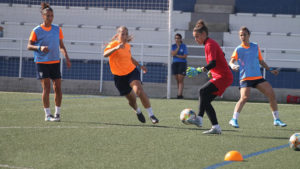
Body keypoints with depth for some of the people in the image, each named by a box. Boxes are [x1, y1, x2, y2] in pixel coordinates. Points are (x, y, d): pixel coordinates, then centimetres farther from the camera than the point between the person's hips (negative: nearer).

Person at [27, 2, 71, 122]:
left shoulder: (57, 30, 7)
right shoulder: (36, 31, -4)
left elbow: (61, 46, 14)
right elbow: (29, 46, -3)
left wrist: (67, 58, 2)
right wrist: (39, 47, -22)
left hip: (55, 62, 4)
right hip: (42, 62, -4)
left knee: (58, 88, 2)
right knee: (46, 88, -8)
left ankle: (57, 113, 14)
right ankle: (47, 114, -2)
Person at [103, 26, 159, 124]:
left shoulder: (127, 45, 6)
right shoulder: (113, 44, -12)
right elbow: (105, 54, -33)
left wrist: (140, 66, 25)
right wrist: (116, 48, -47)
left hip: (132, 71, 2)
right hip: (119, 76, -2)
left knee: (139, 90, -26)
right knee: (132, 99, 6)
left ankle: (151, 115, -25)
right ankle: (138, 112, 42)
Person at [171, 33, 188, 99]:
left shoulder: (184, 46, -1)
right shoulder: (173, 46, 9)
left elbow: (185, 56, -7)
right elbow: (173, 54, -7)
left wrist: (177, 55, -7)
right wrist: (178, 47, -10)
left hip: (182, 63, -4)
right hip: (175, 63, 4)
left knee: (180, 80, -11)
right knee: (177, 80, 5)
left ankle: (179, 94, -17)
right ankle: (180, 94, 11)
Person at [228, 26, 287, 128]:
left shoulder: (255, 47, 13)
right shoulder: (238, 49, 1)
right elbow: (231, 62, -9)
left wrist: (270, 70, 14)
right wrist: (233, 66, -32)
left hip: (258, 77, 4)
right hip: (245, 78, -4)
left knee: (271, 94, -3)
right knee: (244, 98, -24)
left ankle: (276, 120, 8)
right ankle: (234, 119, -17)